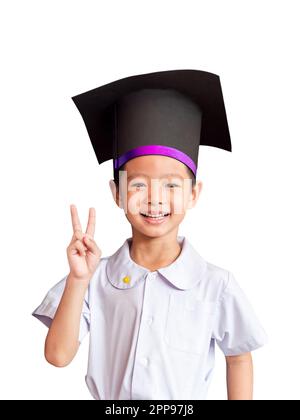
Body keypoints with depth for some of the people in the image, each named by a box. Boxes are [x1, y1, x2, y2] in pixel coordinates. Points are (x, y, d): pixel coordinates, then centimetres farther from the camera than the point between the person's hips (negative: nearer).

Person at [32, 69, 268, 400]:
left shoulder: (217, 286, -18)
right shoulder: (98, 278, -15)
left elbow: (238, 359, -5)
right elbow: (58, 356, -18)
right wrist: (79, 280, -28)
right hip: (105, 397, 1)